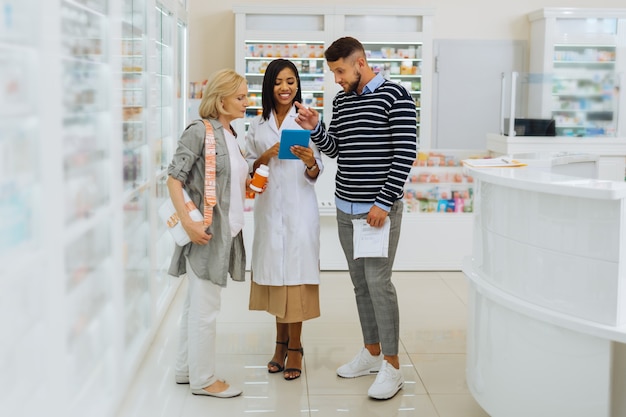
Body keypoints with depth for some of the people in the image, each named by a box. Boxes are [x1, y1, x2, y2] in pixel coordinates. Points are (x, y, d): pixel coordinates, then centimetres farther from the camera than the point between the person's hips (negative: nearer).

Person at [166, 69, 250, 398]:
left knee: (197, 303, 17)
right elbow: (174, 179, -16)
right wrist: (188, 223, -21)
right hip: (206, 231, -9)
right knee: (205, 307, 0)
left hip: (225, 230, 9)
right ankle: (202, 379, 12)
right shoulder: (200, 131, -13)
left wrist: (250, 183, 6)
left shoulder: (231, 135, 12)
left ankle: (186, 369, 28)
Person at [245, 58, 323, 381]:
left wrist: (310, 163, -22)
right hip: (269, 207, 3)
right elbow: (249, 167, 10)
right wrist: (266, 157, -9)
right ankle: (281, 342, 22)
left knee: (296, 273, -3)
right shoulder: (258, 125, 9)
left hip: (299, 207, -3)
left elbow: (316, 173, 0)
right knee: (273, 273, 8)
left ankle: (294, 347, 8)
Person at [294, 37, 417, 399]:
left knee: (378, 281, -8)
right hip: (346, 207, 7)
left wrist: (384, 203, -16)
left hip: (379, 208, -7)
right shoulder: (341, 100, 12)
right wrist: (315, 129, -4)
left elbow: (405, 153, -13)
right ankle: (372, 353, 24)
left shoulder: (395, 96, -9)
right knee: (360, 282, 11)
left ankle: (392, 367, 1)